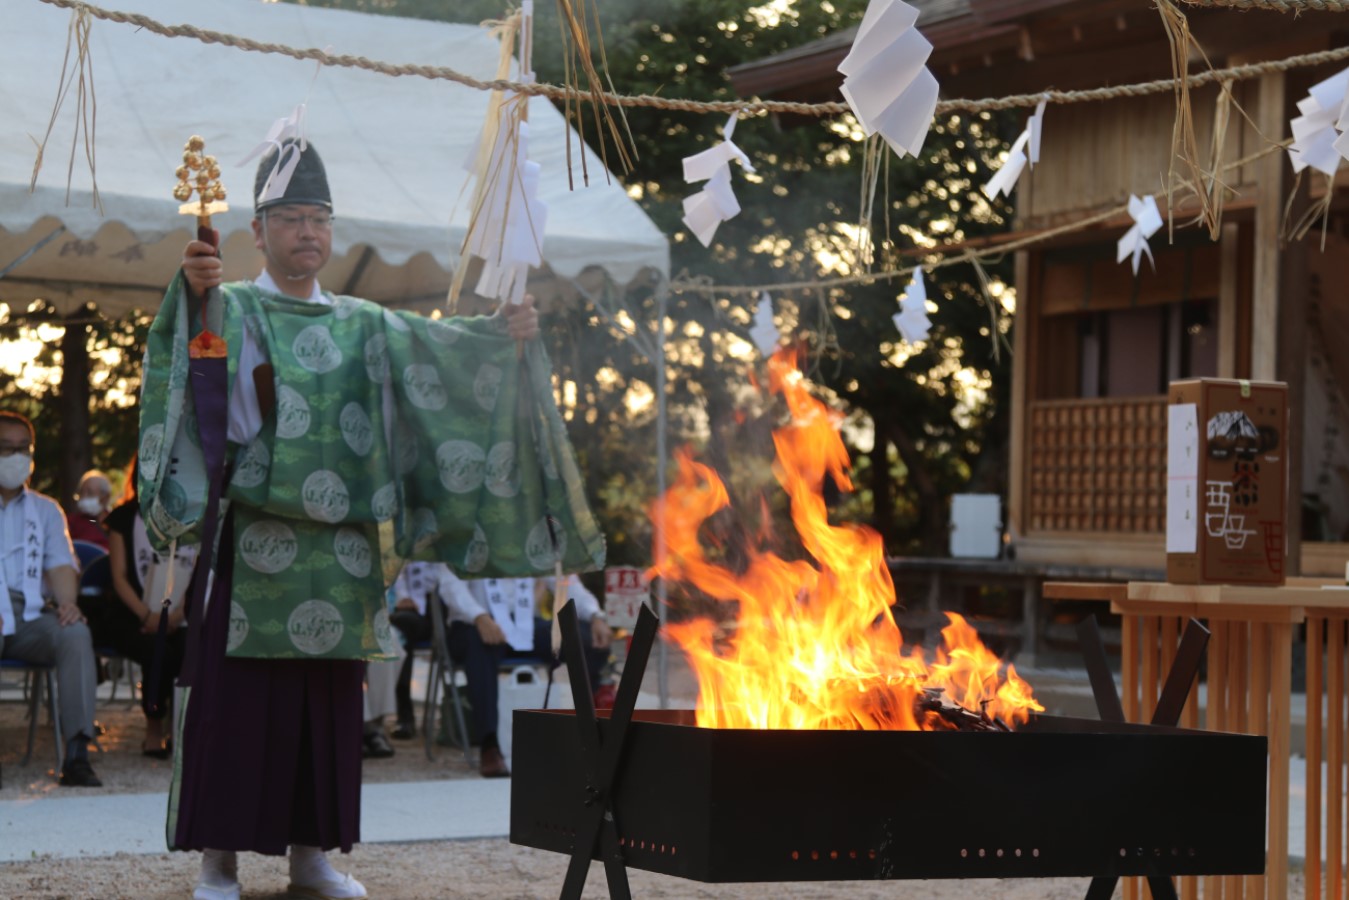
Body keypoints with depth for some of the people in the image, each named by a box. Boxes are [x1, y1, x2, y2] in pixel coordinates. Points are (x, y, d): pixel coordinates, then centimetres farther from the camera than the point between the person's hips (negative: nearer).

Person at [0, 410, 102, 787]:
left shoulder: (45, 509, 24)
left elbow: (61, 565, 12)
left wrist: (67, 601, -13)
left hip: (32, 615, 3)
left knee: (76, 633, -30)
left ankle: (77, 753, -37)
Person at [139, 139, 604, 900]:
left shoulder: (362, 326, 17)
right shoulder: (231, 309, 4)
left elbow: (434, 345, 5)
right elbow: (192, 341, -18)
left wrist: (500, 334, -12)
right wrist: (195, 292, -38)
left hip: (339, 548, 4)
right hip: (253, 543, -4)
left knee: (327, 702, 7)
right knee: (236, 699, -5)